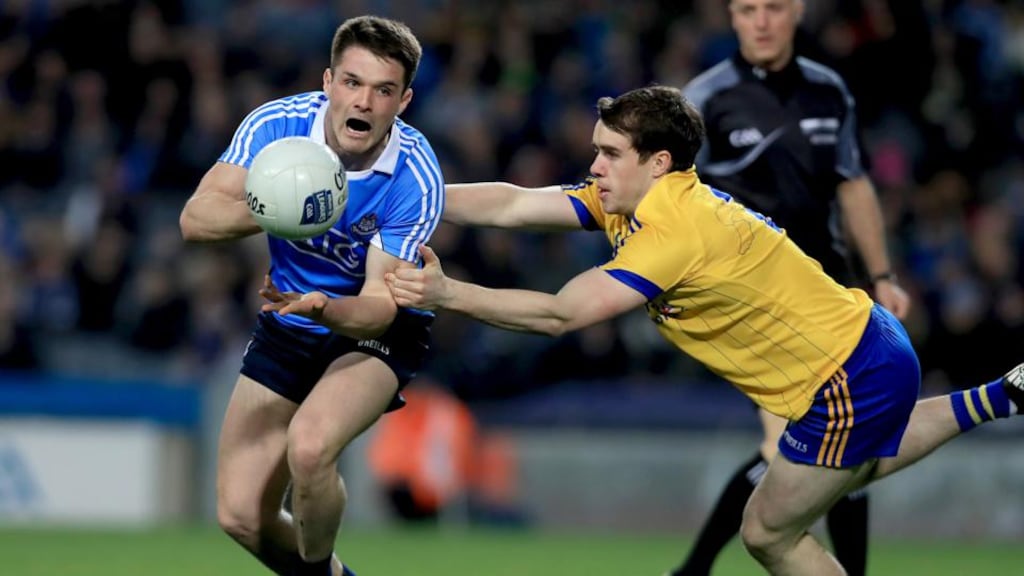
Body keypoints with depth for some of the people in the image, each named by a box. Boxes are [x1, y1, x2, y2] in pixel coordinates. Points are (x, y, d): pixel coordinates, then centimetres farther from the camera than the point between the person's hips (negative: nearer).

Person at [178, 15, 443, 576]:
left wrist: (324, 309, -49)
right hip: (286, 326, 4)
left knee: (309, 446, -34)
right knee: (241, 517, -2)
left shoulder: (416, 178, -26)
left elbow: (379, 305, -28)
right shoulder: (276, 124, -18)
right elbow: (195, 219, -23)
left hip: (372, 331, -4)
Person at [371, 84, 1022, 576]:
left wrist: (447, 293, -33)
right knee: (849, 470, 36)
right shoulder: (632, 197, -3)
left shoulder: (676, 231, -29)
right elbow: (512, 205, -6)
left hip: (854, 380, -9)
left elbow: (560, 314, -33)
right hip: (863, 340, 10)